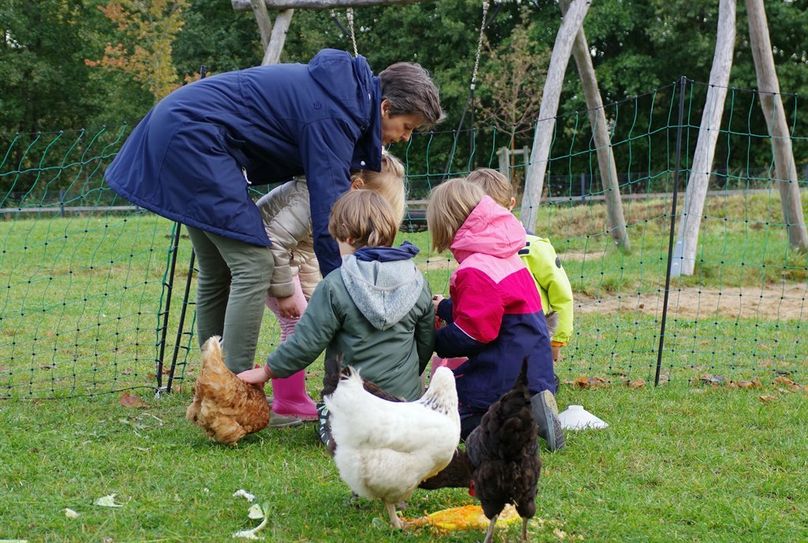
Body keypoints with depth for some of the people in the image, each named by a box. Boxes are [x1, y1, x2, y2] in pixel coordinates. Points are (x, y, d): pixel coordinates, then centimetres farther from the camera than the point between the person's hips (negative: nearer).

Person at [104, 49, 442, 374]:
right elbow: (329, 213, -21)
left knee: (218, 273, 14)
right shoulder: (333, 116, -19)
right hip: (194, 136, -11)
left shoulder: (340, 86, 11)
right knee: (253, 265, -12)